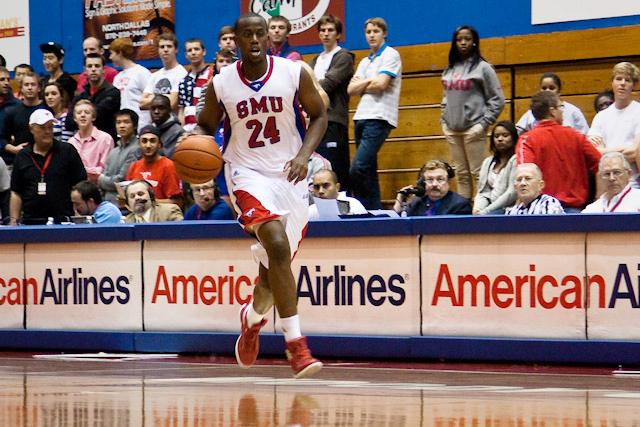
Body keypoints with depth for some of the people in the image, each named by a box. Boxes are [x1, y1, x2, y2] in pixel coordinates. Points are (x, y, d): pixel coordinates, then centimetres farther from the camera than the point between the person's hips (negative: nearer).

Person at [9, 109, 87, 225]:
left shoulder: (67, 151, 2)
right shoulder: (22, 156, 10)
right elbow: (16, 193, 11)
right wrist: (14, 221, 3)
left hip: (63, 220, -2)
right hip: (30, 222, 2)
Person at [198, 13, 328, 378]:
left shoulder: (294, 74, -6)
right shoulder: (221, 84, -4)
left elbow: (319, 116, 3)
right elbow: (206, 125, 10)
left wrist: (304, 154, -12)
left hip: (290, 176, 2)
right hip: (249, 174, -2)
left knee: (274, 267, 10)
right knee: (278, 245, -27)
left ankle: (253, 318, 45)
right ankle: (296, 344, -28)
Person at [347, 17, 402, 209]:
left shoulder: (390, 55, 0)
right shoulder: (365, 61, 21)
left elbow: (381, 84, -12)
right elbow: (351, 89, 11)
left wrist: (361, 85, 4)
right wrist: (370, 82, -3)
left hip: (379, 118, -8)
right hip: (361, 117, 8)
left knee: (357, 169, -18)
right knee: (368, 171, 8)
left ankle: (364, 209, -12)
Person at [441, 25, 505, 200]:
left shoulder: (483, 67, -2)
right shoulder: (449, 70, 15)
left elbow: (497, 100, -4)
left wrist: (483, 124, -10)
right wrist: (444, 121, 10)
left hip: (473, 129, -6)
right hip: (452, 129, 6)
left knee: (478, 173, -6)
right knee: (461, 174, 9)